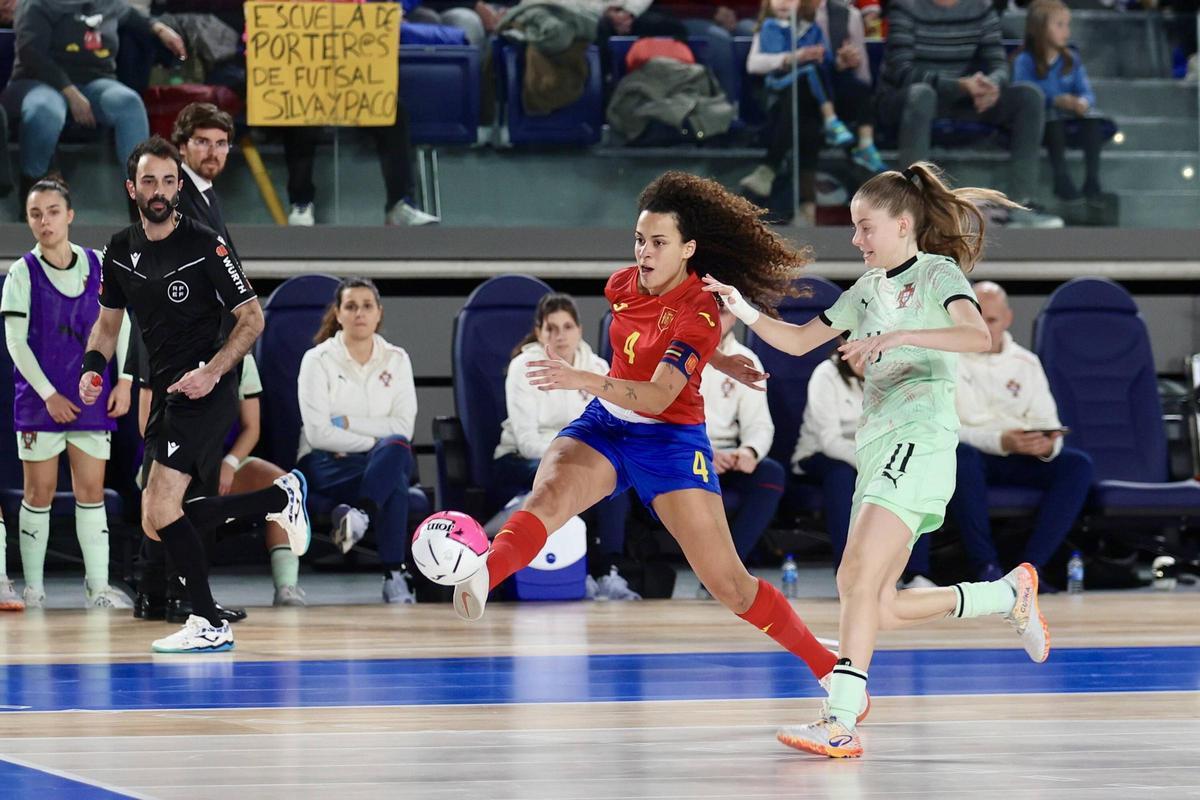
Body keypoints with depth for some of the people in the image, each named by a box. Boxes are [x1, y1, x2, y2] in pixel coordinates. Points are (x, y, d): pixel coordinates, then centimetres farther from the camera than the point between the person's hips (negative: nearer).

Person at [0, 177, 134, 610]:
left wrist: (124, 381, -1)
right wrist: (48, 394, -12)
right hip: (40, 399, -2)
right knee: (39, 491, 2)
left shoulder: (97, 266, 3)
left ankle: (98, 587, 2)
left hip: (92, 399, 2)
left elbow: (120, 325, 9)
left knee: (91, 490, 2)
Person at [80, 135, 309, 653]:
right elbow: (108, 320, 21)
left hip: (204, 391, -8)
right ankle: (281, 498, 25)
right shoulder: (121, 251, 8)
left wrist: (212, 372, -21)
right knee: (159, 523, 10)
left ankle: (209, 626, -10)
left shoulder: (205, 246, -11)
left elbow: (252, 318, -8)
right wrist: (93, 366, 1)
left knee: (160, 509, -19)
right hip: (164, 395, 8)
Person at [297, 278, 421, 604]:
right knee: (395, 483, -38)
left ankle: (360, 514, -54)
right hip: (326, 465, -3)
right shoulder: (318, 360, -1)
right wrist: (375, 443, -16)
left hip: (382, 461, 3)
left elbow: (404, 427, -2)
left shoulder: (396, 359, 9)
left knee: (396, 447, -38)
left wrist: (347, 423, -11)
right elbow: (318, 433, -12)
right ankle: (394, 575, -45)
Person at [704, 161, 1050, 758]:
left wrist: (899, 335, -26)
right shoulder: (867, 289, 23)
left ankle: (840, 722, -29)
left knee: (859, 573, -23)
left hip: (919, 437, -9)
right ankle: (1009, 593, 20)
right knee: (879, 609, 2)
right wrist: (744, 311, 11)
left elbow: (978, 336, -19)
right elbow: (797, 341, 26)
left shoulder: (937, 272, 0)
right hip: (877, 448, 9)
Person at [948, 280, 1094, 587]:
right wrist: (1001, 441, -25)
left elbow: (1046, 422, 8)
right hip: (972, 453, -4)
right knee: (962, 455, -40)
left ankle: (1030, 565, -27)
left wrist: (1047, 445, -18)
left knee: (1079, 465, -22)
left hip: (1018, 458, 4)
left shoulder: (1026, 363, 13)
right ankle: (985, 565, -32)